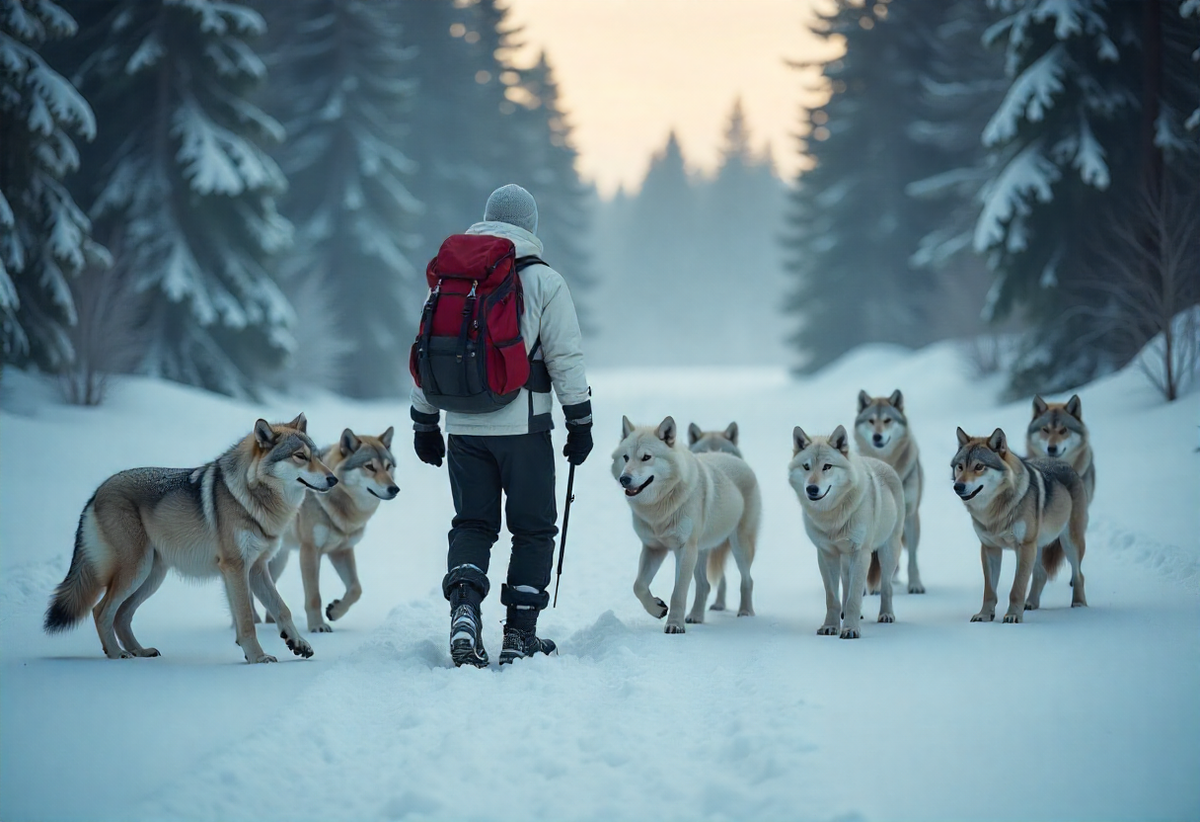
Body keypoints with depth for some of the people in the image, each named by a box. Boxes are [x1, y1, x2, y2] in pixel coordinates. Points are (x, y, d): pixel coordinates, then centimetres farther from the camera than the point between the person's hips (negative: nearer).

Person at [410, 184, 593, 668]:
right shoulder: (543, 281, -4)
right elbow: (566, 356, -5)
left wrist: (424, 423, 18)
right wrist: (580, 422, 3)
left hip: (464, 426, 3)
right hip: (523, 425, -3)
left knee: (472, 523, 11)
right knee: (533, 528, 9)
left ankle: (464, 606, -13)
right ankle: (520, 633, 6)